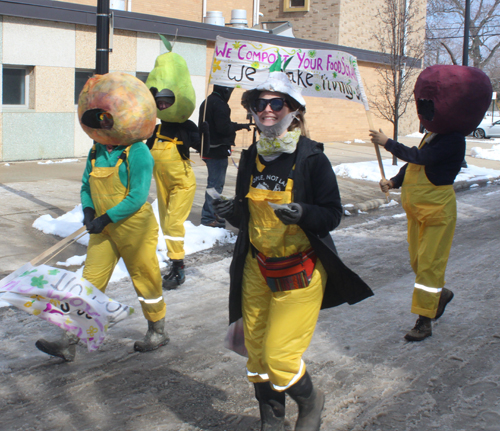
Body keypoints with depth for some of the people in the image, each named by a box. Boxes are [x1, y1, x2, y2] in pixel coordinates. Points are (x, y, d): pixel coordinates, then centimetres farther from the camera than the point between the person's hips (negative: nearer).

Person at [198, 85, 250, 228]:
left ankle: (212, 213, 25)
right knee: (216, 184, -6)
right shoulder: (219, 104, -16)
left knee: (215, 183, 19)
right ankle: (208, 218, -4)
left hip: (208, 150, 10)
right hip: (218, 150, -10)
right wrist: (239, 126, -8)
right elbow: (224, 128, -22)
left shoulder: (206, 102, 15)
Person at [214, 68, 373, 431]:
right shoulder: (250, 158, 5)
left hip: (300, 271, -5)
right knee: (257, 354, 11)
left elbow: (333, 215, -10)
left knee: (280, 357, -6)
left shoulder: (311, 157, -11)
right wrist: (231, 210, -8)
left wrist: (303, 213, -29)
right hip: (256, 270, 5)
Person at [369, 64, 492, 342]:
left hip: (438, 210, -9)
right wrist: (394, 182, 4)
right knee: (417, 261, 17)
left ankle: (425, 321, 1)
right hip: (418, 208, 9)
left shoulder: (453, 140, -20)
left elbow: (419, 158, -28)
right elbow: (414, 165, 18)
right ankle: (441, 294, 40)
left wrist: (387, 143, -20)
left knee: (429, 264, -5)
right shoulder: (432, 135, 9)